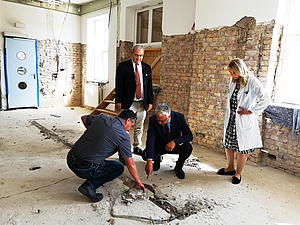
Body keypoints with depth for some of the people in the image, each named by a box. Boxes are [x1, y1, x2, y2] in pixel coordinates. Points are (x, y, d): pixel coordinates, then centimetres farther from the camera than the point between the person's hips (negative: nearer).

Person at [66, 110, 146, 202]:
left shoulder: (102, 117, 4)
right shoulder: (124, 136, -10)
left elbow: (84, 118, 25)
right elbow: (130, 164, -5)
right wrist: (138, 182, 11)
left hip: (70, 159, 7)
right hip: (85, 169, -6)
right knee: (119, 167, 12)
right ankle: (90, 185, -2)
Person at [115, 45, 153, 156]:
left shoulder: (147, 67, 12)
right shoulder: (123, 66, 0)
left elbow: (149, 86, 13)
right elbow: (119, 85, -3)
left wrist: (150, 101, 7)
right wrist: (118, 101, -9)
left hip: (142, 103, 4)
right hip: (128, 103, -4)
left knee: (139, 127, 13)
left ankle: (137, 147, 27)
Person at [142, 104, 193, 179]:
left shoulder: (179, 117, -23)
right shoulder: (153, 120, -24)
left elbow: (189, 136, -21)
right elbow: (150, 140, -30)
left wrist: (174, 141, -39)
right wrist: (149, 161, -41)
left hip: (175, 145, 0)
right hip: (159, 146, 0)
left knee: (188, 148, -31)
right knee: (145, 155, -27)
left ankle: (178, 166, 1)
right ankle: (157, 158, 12)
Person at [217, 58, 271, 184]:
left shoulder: (252, 81, -15)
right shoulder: (233, 81, 7)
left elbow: (266, 99, -22)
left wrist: (251, 111, -18)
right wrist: (228, 115, 14)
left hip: (244, 121, -7)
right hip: (231, 119, 7)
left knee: (242, 148, 6)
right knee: (228, 145, 16)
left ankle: (238, 173, 24)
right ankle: (230, 168, 37)